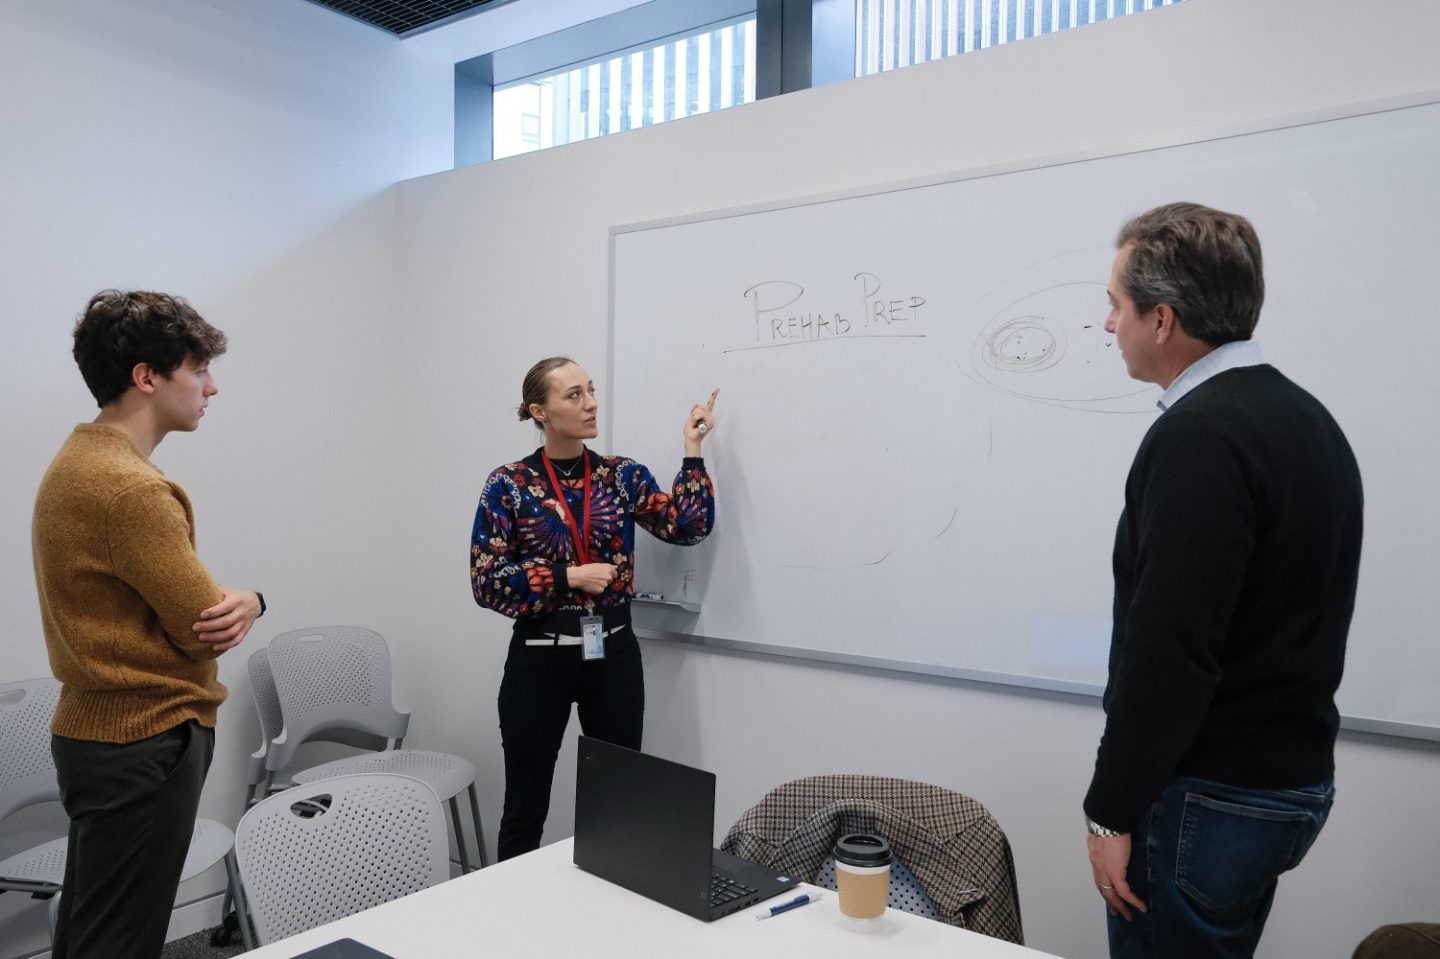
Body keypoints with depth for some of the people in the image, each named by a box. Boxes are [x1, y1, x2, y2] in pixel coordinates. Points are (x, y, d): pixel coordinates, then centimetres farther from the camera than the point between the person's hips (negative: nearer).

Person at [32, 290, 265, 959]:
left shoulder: (79, 459, 10)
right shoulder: (131, 486, -23)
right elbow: (203, 626, -20)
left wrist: (232, 602, -11)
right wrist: (245, 602, 1)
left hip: (96, 729, 10)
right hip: (146, 741, -10)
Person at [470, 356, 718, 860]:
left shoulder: (624, 474, 4)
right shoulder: (508, 484, -4)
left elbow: (689, 528, -7)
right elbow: (486, 580, -8)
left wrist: (692, 448, -7)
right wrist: (568, 576, -15)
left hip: (613, 653, 2)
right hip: (539, 658, -2)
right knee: (525, 807, 9)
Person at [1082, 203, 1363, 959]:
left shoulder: (1199, 434, -22)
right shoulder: (1303, 417, 9)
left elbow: (1169, 649, -25)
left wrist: (1113, 809, -16)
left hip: (1211, 793, -9)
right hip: (1288, 773, 10)